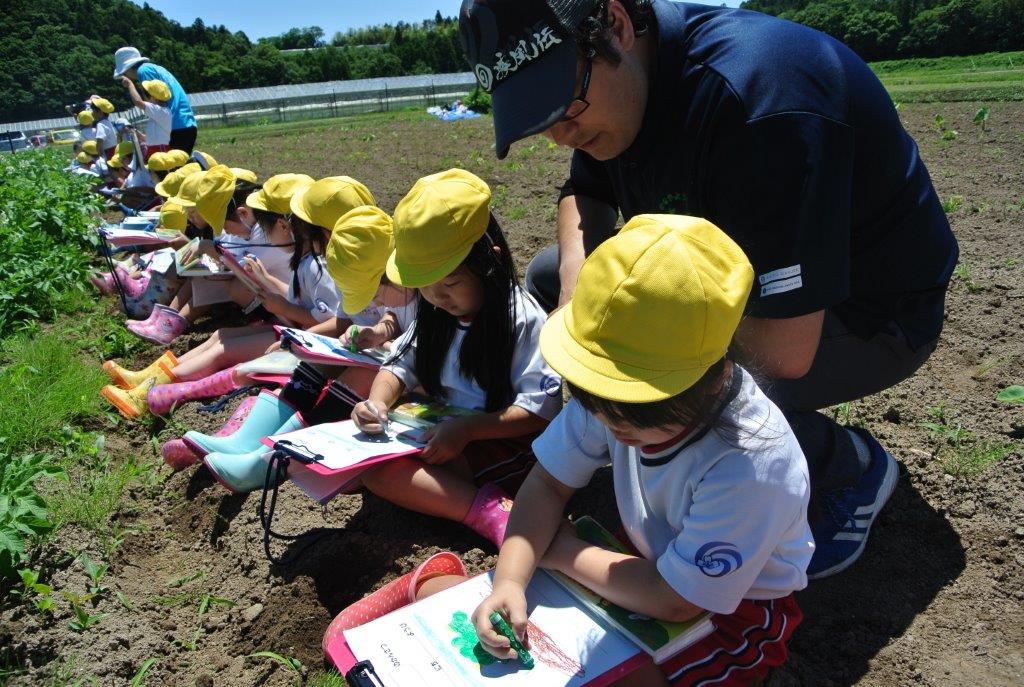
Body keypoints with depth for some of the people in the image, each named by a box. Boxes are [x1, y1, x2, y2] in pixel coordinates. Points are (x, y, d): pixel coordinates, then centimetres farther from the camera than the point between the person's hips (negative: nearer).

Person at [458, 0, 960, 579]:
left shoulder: (757, 101, -36)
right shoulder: (598, 80, -9)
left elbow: (786, 350, -38)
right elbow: (586, 196, 9)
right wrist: (577, 279, -14)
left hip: (873, 312, -8)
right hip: (743, 270, 8)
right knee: (548, 276, 1)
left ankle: (858, 467, -4)